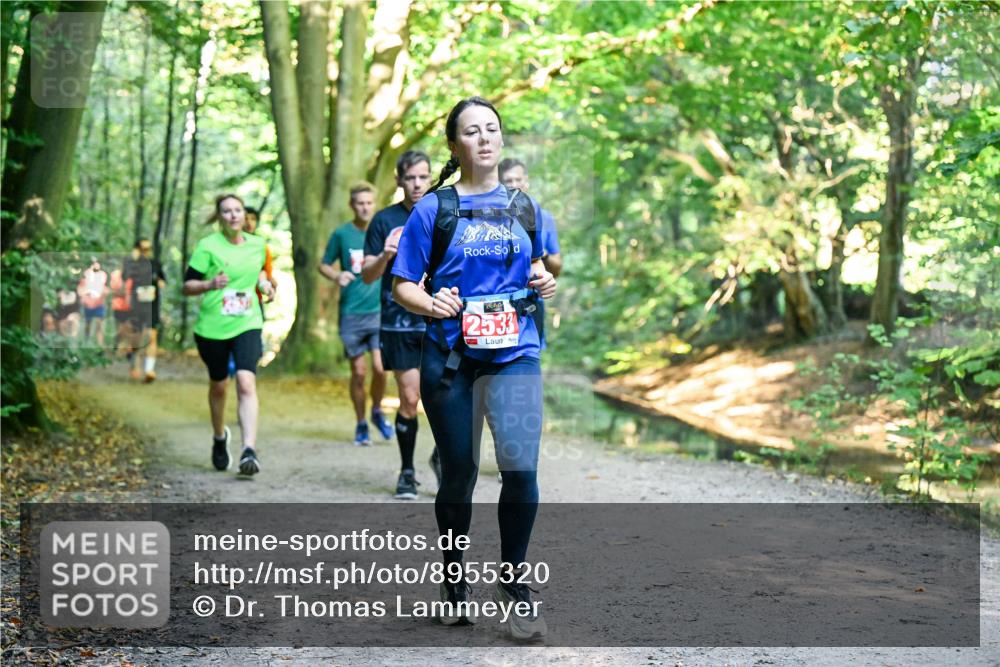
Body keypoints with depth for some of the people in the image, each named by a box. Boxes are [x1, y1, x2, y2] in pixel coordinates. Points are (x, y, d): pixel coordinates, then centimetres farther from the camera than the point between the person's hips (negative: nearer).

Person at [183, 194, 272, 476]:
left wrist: (263, 283, 5)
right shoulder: (207, 247, -7)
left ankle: (250, 450, -24)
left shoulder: (257, 245, 6)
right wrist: (210, 284, -26)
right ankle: (219, 437, 42)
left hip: (247, 325, 1)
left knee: (246, 383, -17)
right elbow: (187, 286, -7)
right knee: (218, 386, 14)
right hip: (212, 328, -1)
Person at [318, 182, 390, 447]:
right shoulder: (342, 234, 1)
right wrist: (337, 276, -10)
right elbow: (323, 265, 10)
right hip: (351, 313, 0)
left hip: (380, 311, 0)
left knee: (380, 368, -11)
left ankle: (377, 412, 16)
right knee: (358, 371, 3)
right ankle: (360, 424, 21)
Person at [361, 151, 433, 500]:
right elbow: (367, 275, 2)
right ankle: (407, 471, 17)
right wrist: (385, 257, -17)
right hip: (399, 323, -1)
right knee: (409, 400, 2)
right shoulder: (385, 220, 3)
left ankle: (441, 455, 16)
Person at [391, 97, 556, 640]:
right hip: (450, 357, -1)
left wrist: (545, 283, 2)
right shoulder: (433, 209, -1)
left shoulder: (522, 206, 10)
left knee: (520, 466, -16)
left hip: (514, 355, 1)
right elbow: (403, 285, 0)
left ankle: (513, 579, 3)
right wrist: (431, 303, -20)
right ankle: (454, 582, 29)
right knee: (458, 474, 9)